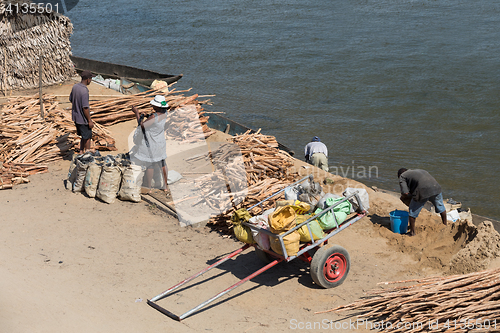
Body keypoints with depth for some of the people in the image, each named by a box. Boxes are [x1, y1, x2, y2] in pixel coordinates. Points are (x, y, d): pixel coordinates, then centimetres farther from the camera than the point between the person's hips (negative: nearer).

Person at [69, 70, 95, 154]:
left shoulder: (75, 87, -1)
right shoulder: (84, 91, -26)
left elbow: (71, 100, 13)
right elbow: (85, 108, -25)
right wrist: (90, 121, -16)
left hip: (76, 117, 8)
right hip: (83, 118, -8)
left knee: (83, 136, 23)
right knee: (87, 137, 9)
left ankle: (81, 151, 32)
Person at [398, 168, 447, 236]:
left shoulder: (402, 176, 16)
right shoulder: (419, 170, 35)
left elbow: (405, 193, 0)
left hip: (422, 191, -6)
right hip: (435, 187, 6)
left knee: (413, 211, 16)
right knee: (440, 206, 32)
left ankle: (412, 232, 24)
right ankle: (445, 223, 51)